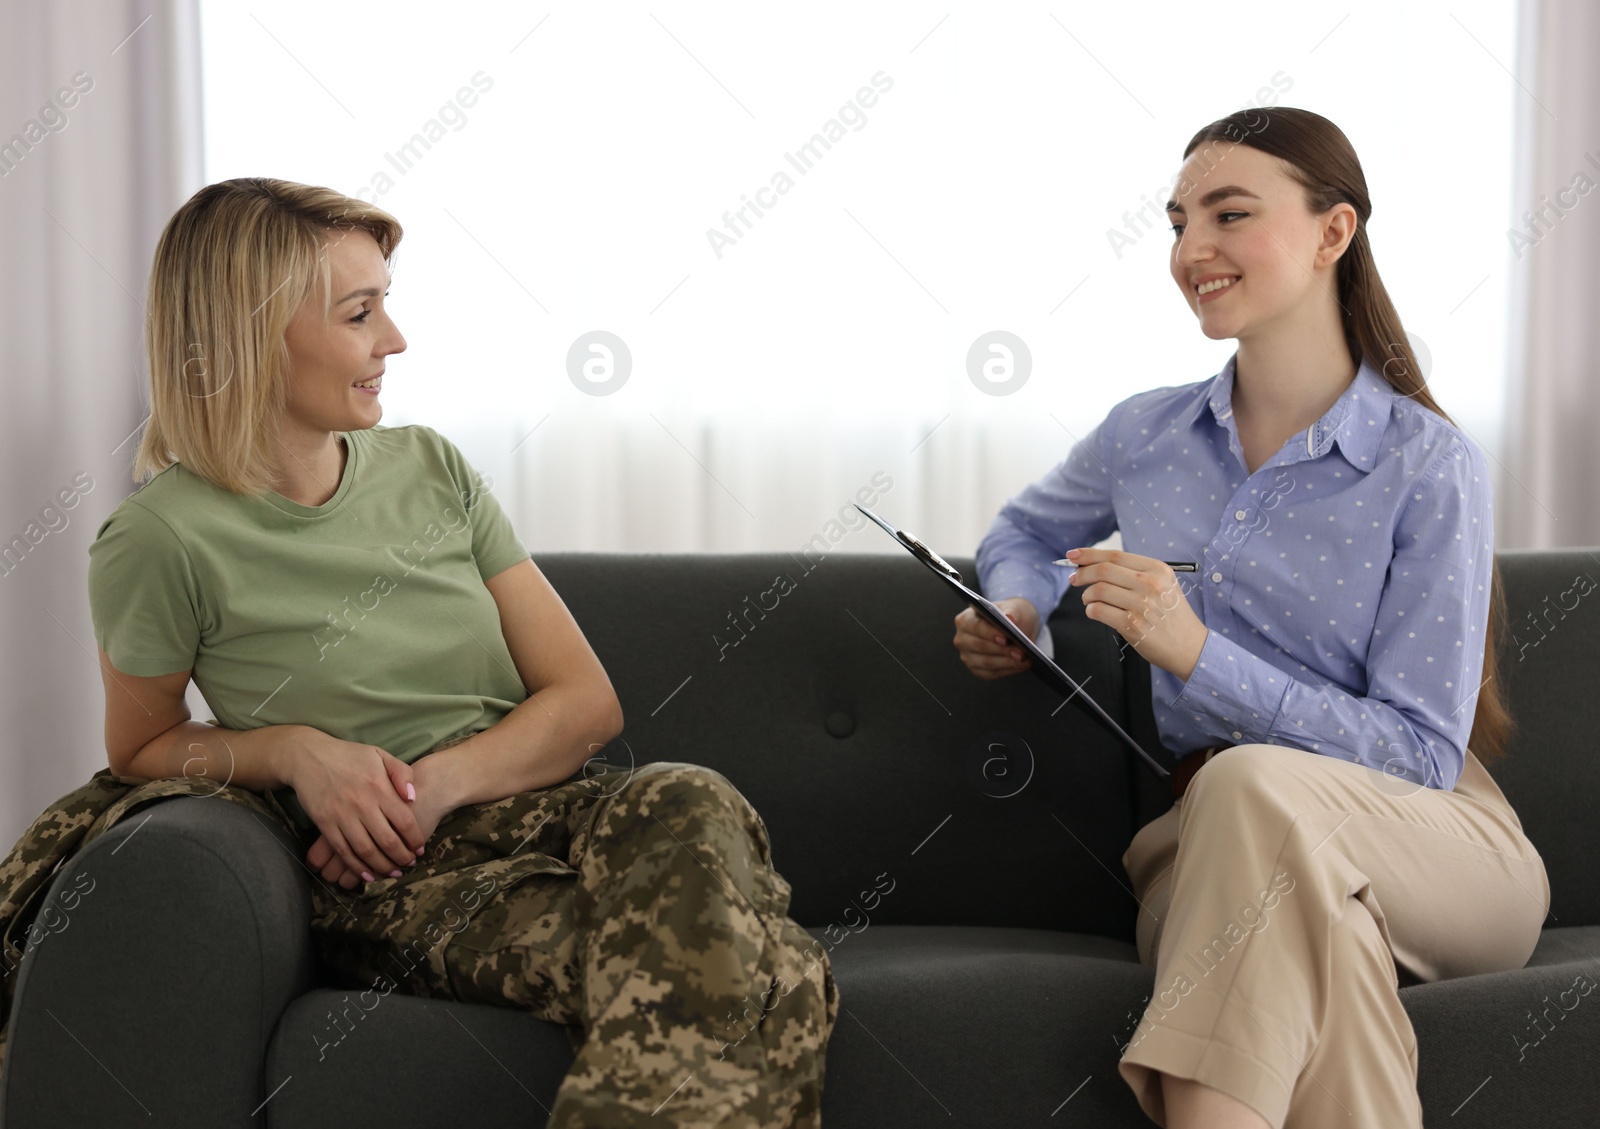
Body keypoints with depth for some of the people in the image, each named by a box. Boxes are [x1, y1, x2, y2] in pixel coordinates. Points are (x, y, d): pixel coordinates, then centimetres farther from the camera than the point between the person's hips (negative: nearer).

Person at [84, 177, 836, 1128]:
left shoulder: (430, 467, 13)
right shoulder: (161, 543, -3)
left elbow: (586, 698, 10)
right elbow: (142, 750, 13)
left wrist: (438, 782, -9)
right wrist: (291, 749, -7)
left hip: (548, 800, 5)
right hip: (389, 878, -5)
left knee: (688, 803, -37)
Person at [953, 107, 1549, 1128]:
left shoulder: (1429, 465, -8)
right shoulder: (1144, 435, 7)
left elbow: (1421, 756, -12)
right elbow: (1024, 530, 29)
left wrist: (1197, 654, -22)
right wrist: (1017, 609, 5)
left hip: (1438, 848, -2)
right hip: (1217, 846, 2)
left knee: (1254, 785, -36)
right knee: (1307, 921, -35)